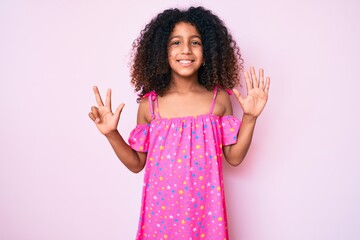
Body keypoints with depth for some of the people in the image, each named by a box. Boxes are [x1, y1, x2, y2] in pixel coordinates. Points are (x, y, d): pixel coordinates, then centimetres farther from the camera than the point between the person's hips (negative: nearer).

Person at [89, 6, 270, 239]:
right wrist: (111, 133, -11)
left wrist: (250, 117, -10)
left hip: (204, 207, 1)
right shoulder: (149, 104, -6)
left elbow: (234, 157, 0)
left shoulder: (219, 98, -5)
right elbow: (137, 164, 2)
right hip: (161, 208, 0)